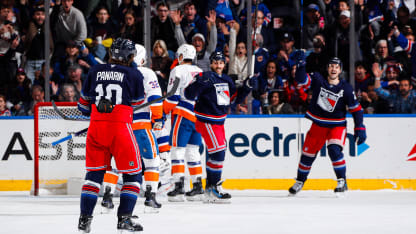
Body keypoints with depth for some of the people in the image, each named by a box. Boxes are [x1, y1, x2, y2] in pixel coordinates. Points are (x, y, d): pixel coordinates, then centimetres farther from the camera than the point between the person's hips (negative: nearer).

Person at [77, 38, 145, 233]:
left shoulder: (95, 71, 8)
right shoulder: (134, 75, 0)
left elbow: (84, 105, 14)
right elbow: (137, 103, 11)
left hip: (96, 127, 4)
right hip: (121, 127, -4)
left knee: (94, 171, 13)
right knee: (132, 172, 8)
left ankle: (85, 218, 7)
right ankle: (124, 217, 0)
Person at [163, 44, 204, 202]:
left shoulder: (178, 70, -4)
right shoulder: (201, 73, 18)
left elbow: (173, 96, -11)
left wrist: (163, 111, -1)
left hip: (184, 114, -7)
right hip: (199, 116, 7)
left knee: (177, 149, -6)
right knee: (193, 151, 13)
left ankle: (179, 186, -13)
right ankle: (198, 187, 12)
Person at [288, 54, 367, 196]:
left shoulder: (345, 88, -10)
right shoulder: (318, 80, -7)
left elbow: (356, 108, -5)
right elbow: (301, 79, -18)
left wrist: (360, 128, -11)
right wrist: (300, 64, -35)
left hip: (337, 125, -2)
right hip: (318, 124, 3)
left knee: (334, 150, -26)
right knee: (308, 152, 8)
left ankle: (342, 181, -16)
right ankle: (300, 181, 29)